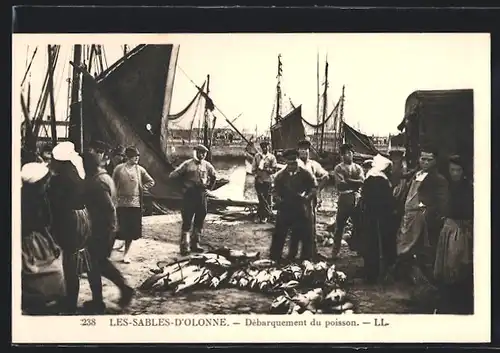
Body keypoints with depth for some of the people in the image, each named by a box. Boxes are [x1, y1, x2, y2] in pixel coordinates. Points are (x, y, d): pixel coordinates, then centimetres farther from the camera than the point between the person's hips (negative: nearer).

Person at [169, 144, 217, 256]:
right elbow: (173, 175, -9)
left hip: (202, 194, 5)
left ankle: (195, 244, 20)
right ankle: (184, 246, -6)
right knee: (187, 221, -7)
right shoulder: (187, 164, -5)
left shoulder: (207, 165, 9)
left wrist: (209, 186, 19)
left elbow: (214, 176, 27)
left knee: (199, 221, 9)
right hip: (189, 195, -5)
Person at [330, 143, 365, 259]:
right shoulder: (338, 168, 0)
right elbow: (340, 185, -12)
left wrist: (348, 181, -13)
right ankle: (335, 252, 6)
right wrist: (354, 184, -9)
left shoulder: (358, 168, 11)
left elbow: (362, 182, -5)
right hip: (344, 199, -3)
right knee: (339, 227, 0)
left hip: (357, 199, 3)